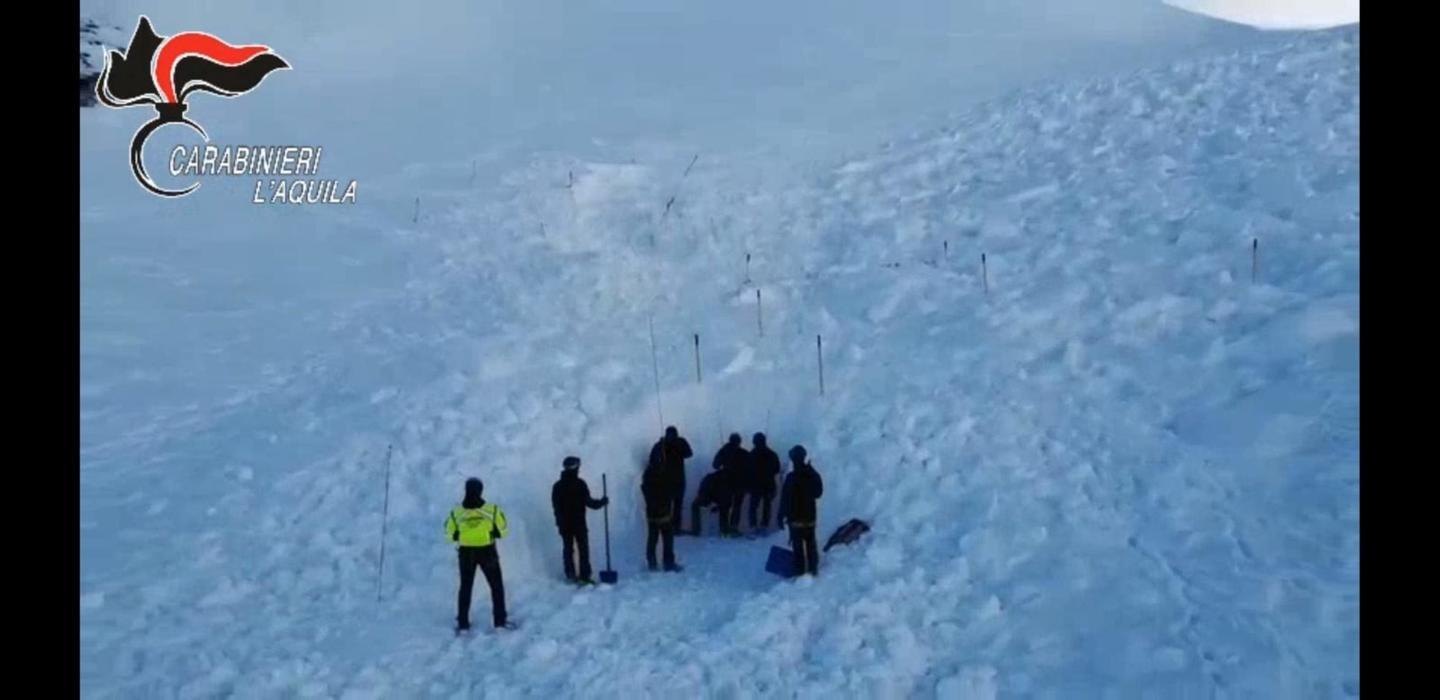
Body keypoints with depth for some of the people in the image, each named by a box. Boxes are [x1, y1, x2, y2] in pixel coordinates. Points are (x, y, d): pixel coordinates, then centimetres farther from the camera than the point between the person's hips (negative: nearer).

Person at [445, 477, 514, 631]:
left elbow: (450, 534, -4)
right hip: (487, 552, -1)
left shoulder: (456, 512, -13)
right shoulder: (492, 510, -16)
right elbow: (503, 530, -8)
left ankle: (462, 622, 21)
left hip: (466, 553, 2)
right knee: (497, 585, 15)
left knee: (465, 587, 18)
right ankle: (500, 619, 18)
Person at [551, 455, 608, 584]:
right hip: (579, 523, -5)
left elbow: (555, 506, 9)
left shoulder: (557, 486, 2)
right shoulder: (579, 484, -14)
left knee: (568, 549, 12)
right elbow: (588, 502, -14)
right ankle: (585, 575, -1)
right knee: (583, 549, 1)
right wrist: (602, 502, 2)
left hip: (564, 524, 5)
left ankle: (570, 575, 14)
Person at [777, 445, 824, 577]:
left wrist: (781, 516, -9)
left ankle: (800, 572, 0)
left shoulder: (791, 477, -18)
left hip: (796, 517, -6)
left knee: (798, 546, -1)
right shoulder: (813, 475, 0)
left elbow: (785, 498, -16)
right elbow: (818, 493, 15)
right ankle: (813, 569, 26)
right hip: (810, 516, 6)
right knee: (811, 544, 17)